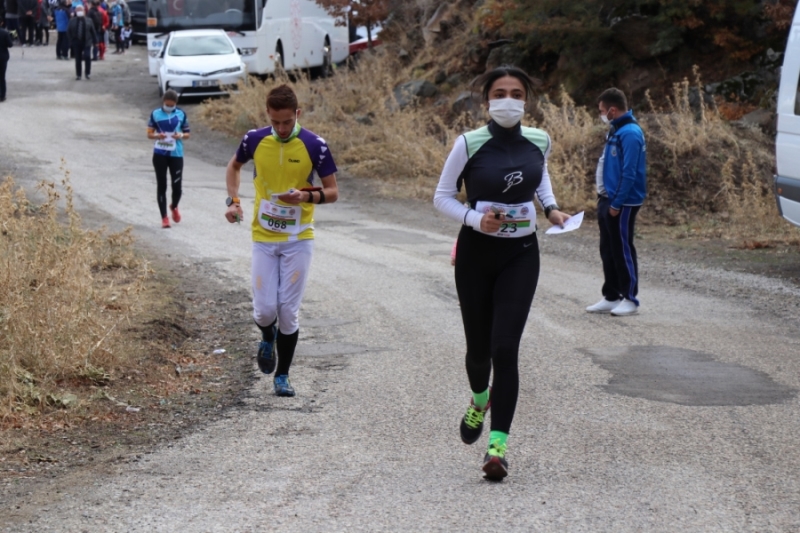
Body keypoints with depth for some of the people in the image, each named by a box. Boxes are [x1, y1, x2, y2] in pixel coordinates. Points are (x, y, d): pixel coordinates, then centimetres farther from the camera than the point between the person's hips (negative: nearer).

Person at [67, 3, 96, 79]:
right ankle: (78, 75, 15)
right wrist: (71, 41, -7)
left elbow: (93, 31, 4)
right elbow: (68, 31, 3)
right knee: (78, 59, 7)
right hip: (76, 43, 1)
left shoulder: (89, 21, 1)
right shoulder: (72, 21, 1)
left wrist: (95, 41, 1)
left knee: (87, 57, -13)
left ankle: (88, 74, 1)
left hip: (86, 42, -1)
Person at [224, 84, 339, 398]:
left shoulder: (315, 145, -10)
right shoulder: (254, 140, -4)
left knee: (288, 311, 0)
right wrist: (233, 200, 4)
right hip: (263, 239, 1)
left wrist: (307, 196, -24)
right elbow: (234, 166, 18)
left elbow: (332, 192, -4)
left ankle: (282, 376, 14)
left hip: (298, 240, -1)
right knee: (264, 310, -3)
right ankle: (268, 339, 33)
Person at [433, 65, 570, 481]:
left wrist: (550, 208, 6)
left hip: (520, 256, 1)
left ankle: (497, 446, -10)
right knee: (479, 347, 10)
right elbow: (442, 197, -3)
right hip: (476, 254, -1)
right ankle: (480, 400, 47)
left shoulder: (538, 142, 0)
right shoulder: (469, 145, -10)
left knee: (505, 348, -11)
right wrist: (475, 219, -19)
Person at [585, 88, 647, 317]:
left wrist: (616, 204, -19)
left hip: (622, 204, -9)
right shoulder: (616, 131, 12)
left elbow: (629, 173, -21)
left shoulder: (630, 133, -18)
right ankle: (611, 297, 20)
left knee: (622, 250, -1)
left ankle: (630, 299, 7)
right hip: (608, 201, 9)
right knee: (608, 249, 13)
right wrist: (604, 198, 16)